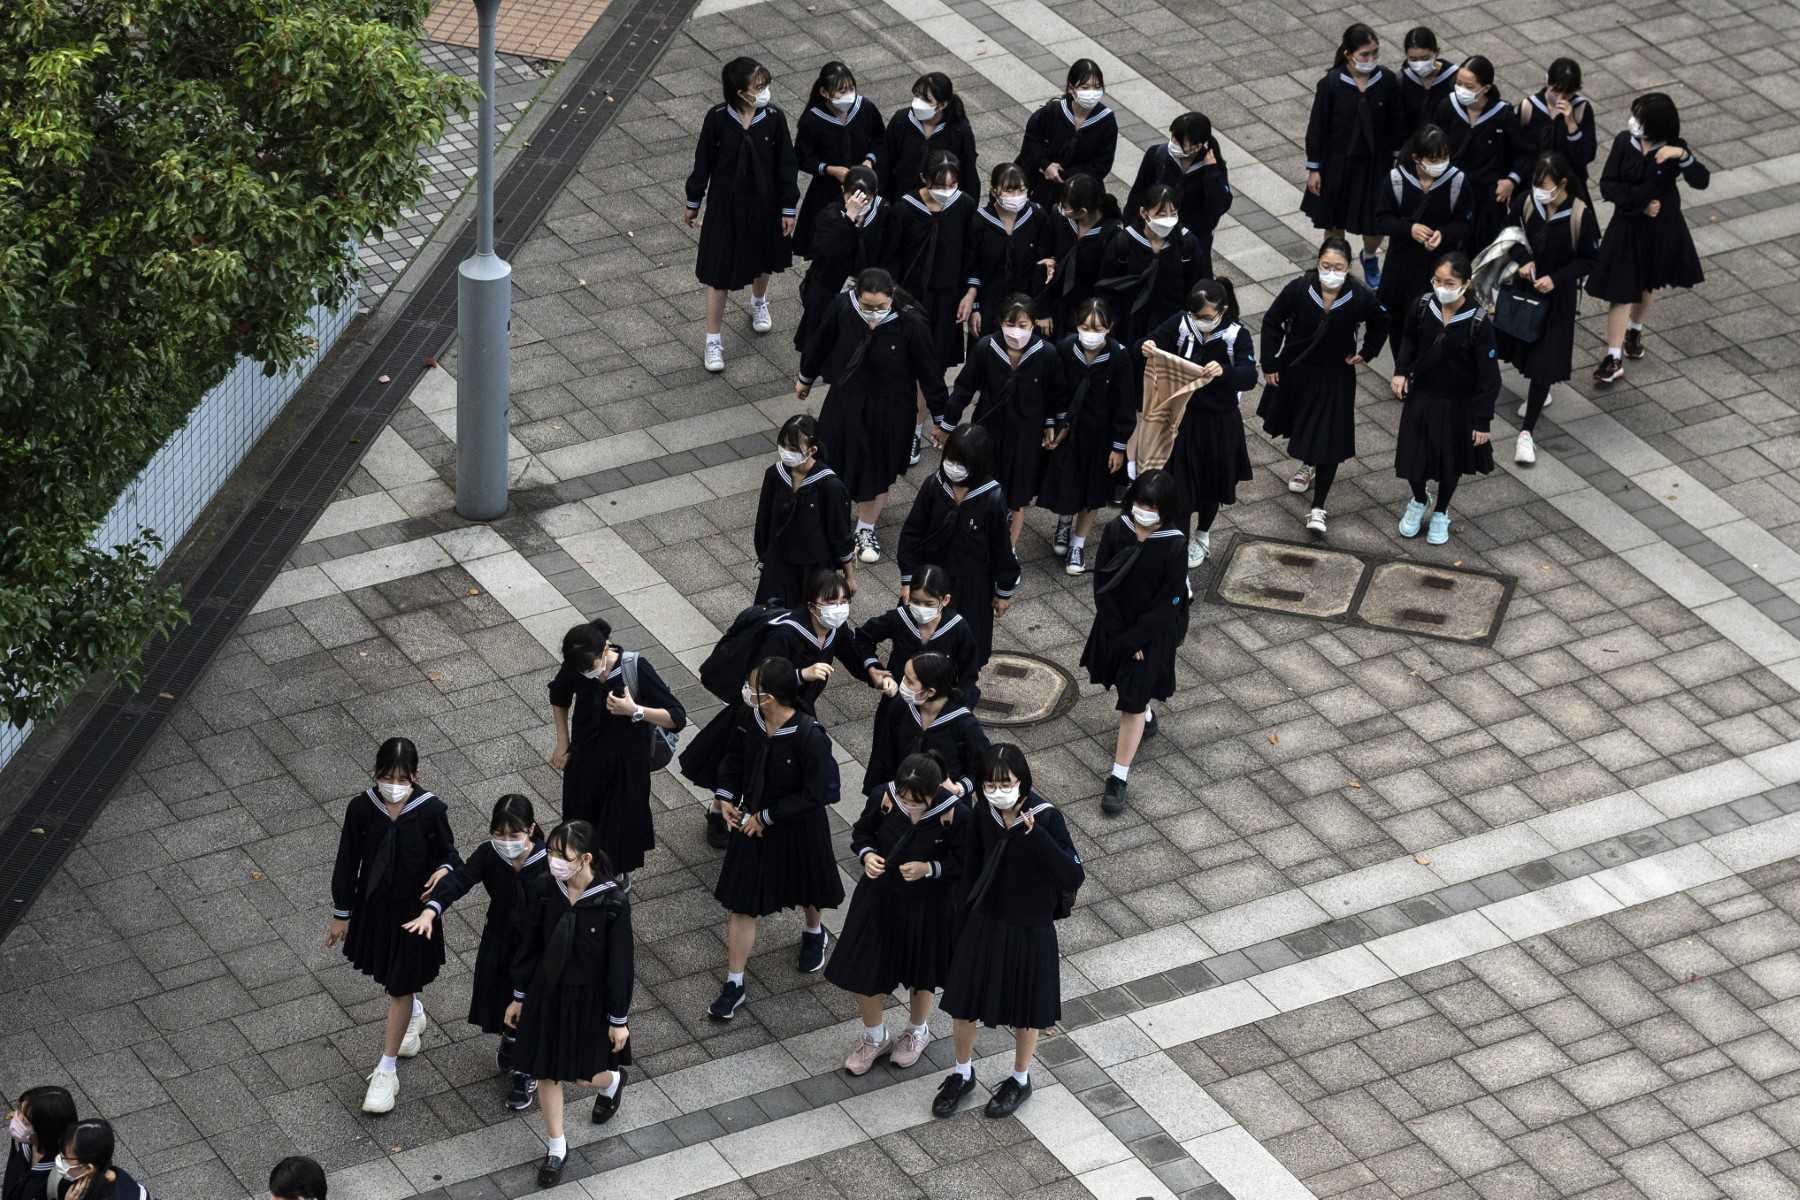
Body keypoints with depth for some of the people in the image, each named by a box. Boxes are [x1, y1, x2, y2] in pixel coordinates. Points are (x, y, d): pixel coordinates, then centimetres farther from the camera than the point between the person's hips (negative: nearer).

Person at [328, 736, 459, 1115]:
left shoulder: (431, 811, -20)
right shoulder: (362, 808, -16)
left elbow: (447, 854, -5)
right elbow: (348, 861, -5)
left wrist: (445, 869, -30)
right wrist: (341, 914, 1)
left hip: (413, 909, -3)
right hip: (374, 906, 3)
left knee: (401, 987, 4)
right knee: (389, 975, 26)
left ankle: (387, 1071, 15)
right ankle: (413, 1014, 59)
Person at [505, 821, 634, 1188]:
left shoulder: (612, 903, -24)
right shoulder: (546, 892, -14)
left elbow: (619, 964, -15)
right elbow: (529, 946, 0)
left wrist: (619, 1019, -8)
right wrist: (519, 998, 8)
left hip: (589, 998, -3)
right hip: (547, 993, 3)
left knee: (583, 1075, 12)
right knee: (546, 1072, 13)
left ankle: (612, 1080, 50)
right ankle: (555, 1147, 34)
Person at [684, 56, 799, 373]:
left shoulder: (774, 118, -15)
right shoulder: (717, 119, -18)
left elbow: (786, 165, -6)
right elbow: (703, 160, -5)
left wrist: (788, 207, -2)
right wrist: (693, 202, 3)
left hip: (763, 203, 2)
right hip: (725, 204, -2)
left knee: (763, 259, 25)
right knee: (718, 270, 2)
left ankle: (759, 303, 57)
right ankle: (714, 340, 14)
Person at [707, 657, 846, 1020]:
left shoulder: (809, 737, -33)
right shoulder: (750, 721, -17)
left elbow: (814, 795, -25)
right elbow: (735, 756, 5)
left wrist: (766, 817, -21)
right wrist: (724, 796, -8)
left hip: (798, 830, -4)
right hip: (753, 824, 4)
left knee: (805, 891, 25)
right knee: (742, 904, 5)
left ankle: (814, 933, 59)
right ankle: (733, 986, 15)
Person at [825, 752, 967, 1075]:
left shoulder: (956, 815, -27)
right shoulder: (882, 797, -19)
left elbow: (963, 863, -14)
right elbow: (861, 832, -1)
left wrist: (928, 868, -29)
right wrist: (866, 854, -22)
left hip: (927, 906, -2)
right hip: (879, 898, 2)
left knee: (922, 974, 22)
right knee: (862, 970, 10)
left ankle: (918, 1031, 53)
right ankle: (874, 1038, 39)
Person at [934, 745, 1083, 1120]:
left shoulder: (1046, 818, -23)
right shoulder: (982, 815, -12)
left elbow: (1073, 878, -30)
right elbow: (971, 871, 2)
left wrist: (1036, 835, -39)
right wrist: (967, 921, 6)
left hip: (1030, 932, -3)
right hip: (983, 926, 3)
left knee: (1026, 1011, 16)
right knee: (964, 1003, 16)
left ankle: (1020, 1080, 41)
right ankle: (962, 1074, 41)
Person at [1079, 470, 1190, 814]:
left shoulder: (1174, 547, -23)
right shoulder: (1115, 532, -15)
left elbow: (1168, 603, -18)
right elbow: (1102, 585, -10)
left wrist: (1133, 640, -17)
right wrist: (1118, 635, -14)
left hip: (1152, 631, -4)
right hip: (1116, 625, 4)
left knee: (1133, 703, -2)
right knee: (1125, 681, 27)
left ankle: (1119, 779, 5)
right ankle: (1146, 720, 59)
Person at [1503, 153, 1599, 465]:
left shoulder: (1580, 215, -22)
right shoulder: (1527, 202, -12)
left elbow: (1590, 259, -11)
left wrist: (1556, 278, -21)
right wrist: (1523, 260, -15)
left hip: (1558, 295, -4)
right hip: (1525, 286, 4)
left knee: (1544, 360, -3)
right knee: (1522, 345, 21)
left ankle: (1526, 432, 2)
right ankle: (1539, 393, 52)